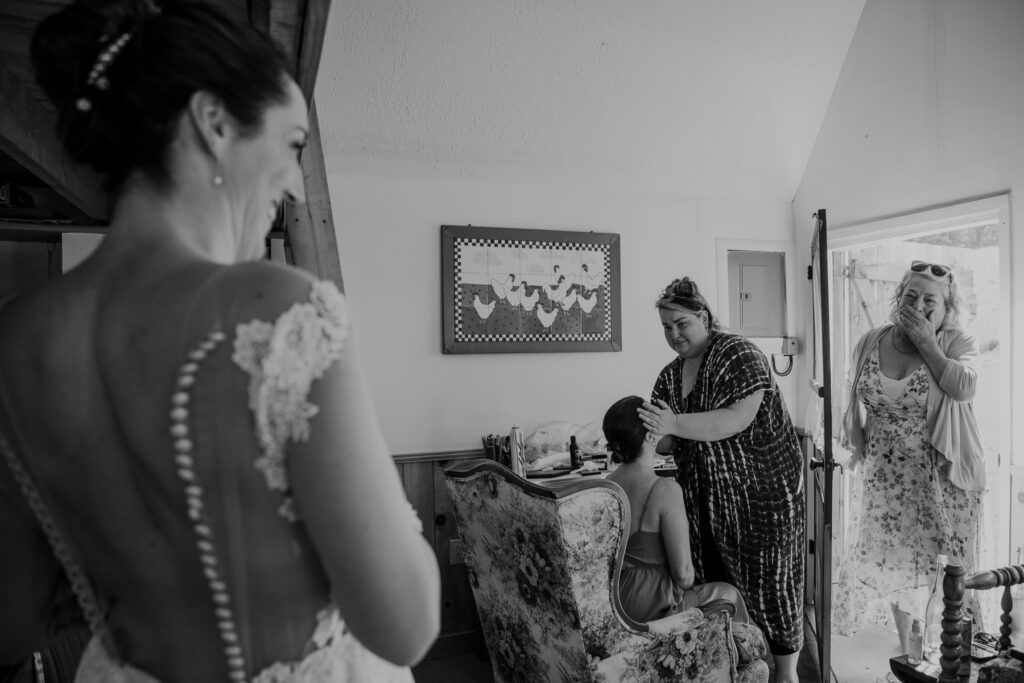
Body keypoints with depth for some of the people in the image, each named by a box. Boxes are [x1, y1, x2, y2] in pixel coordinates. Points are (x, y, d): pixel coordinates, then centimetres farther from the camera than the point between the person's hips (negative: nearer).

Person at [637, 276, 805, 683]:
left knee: (768, 582, 5)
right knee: (718, 583, 10)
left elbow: (738, 419, -26)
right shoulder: (670, 376, 6)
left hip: (762, 492, -5)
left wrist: (675, 424, -35)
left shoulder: (738, 355, -13)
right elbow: (669, 438, 7)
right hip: (707, 499, 6)